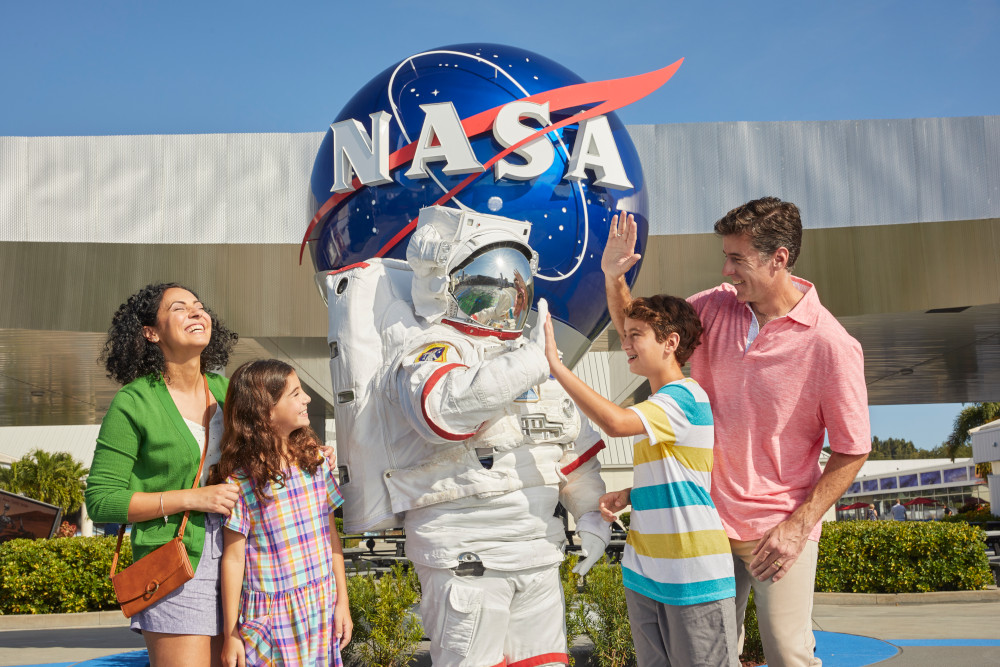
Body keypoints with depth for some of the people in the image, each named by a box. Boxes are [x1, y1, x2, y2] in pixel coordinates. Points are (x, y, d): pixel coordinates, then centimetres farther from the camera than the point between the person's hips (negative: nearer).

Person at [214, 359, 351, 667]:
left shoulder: (315, 458, 2)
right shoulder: (241, 479, -11)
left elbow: (330, 534, 7)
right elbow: (233, 558, -7)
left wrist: (342, 601, 8)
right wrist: (230, 634, -4)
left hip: (322, 608, 4)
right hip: (272, 618, -4)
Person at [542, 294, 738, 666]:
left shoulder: (684, 396, -14)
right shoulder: (656, 406, 15)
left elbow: (615, 422, -31)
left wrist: (555, 363, -26)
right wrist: (628, 496, 6)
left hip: (694, 575, -9)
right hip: (645, 571, 9)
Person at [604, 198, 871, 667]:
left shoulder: (831, 346, -16)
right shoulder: (715, 307, -2)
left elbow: (853, 449, -10)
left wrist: (798, 526, -15)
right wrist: (614, 278, -8)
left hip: (778, 532, -4)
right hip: (708, 518, 5)